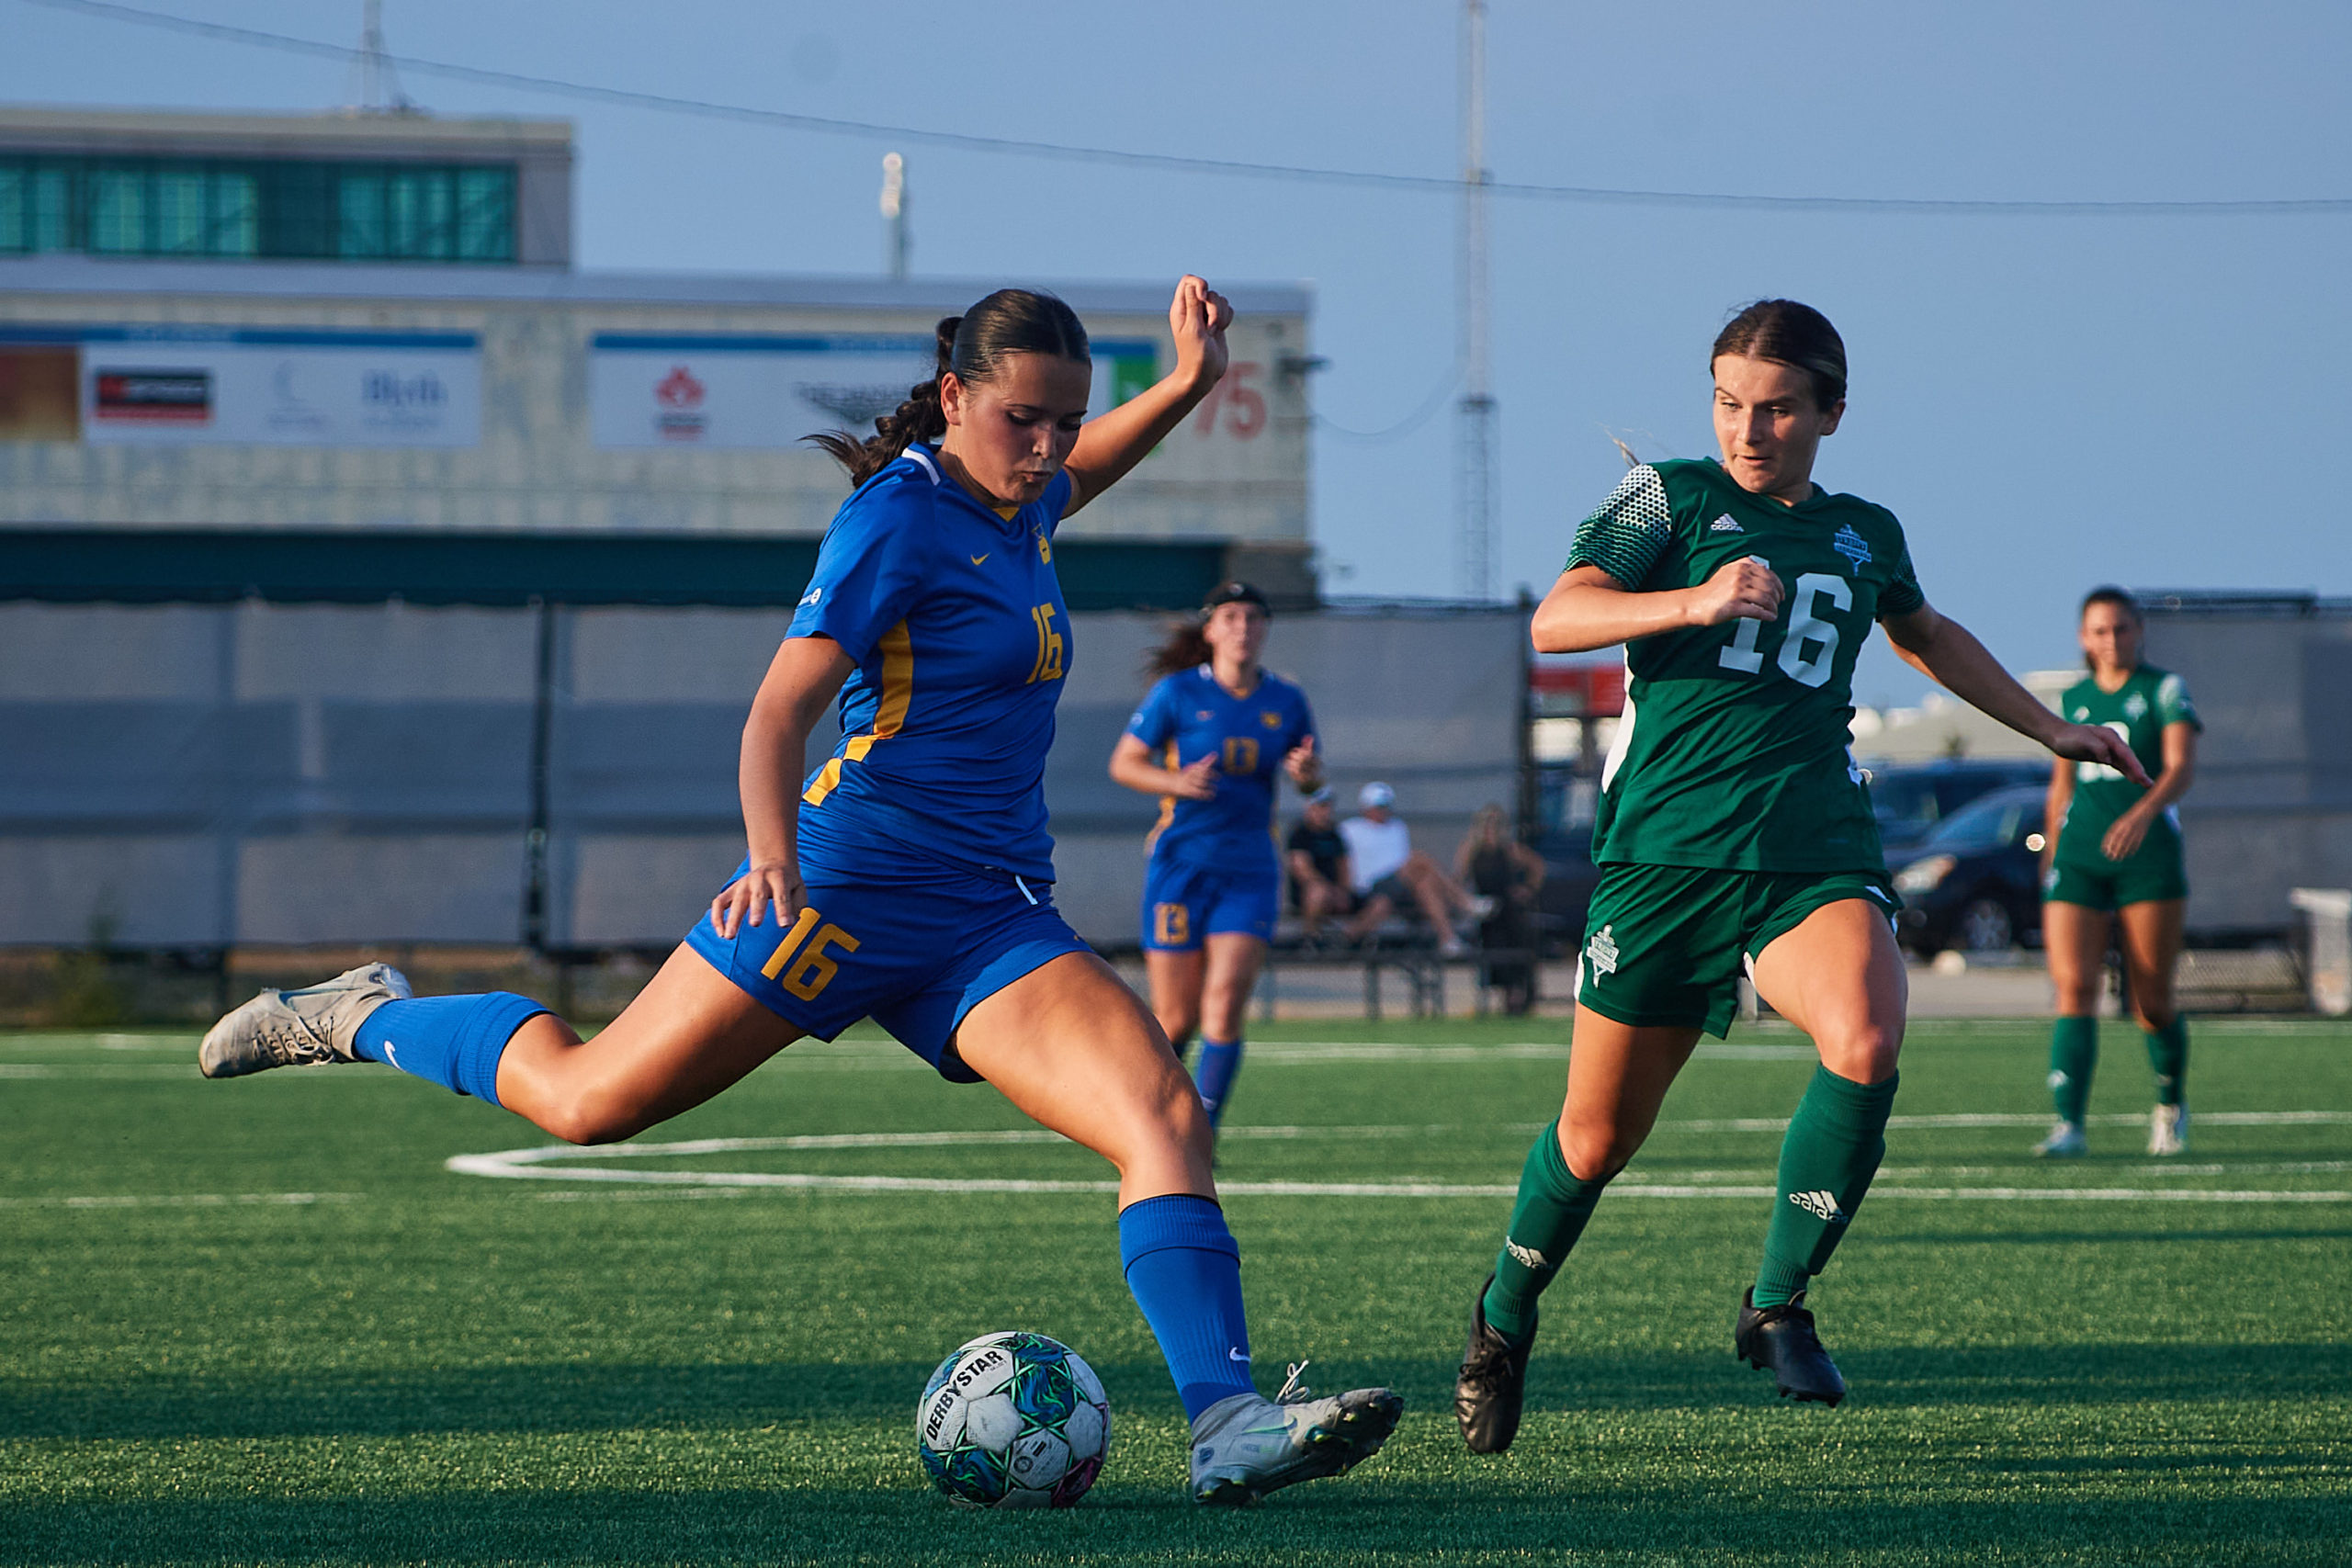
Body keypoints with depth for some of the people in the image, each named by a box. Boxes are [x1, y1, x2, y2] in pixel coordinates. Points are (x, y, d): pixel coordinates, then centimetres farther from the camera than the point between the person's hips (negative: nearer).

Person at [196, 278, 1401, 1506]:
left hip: (989, 920, 7)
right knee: (586, 1102, 1)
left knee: (1166, 1113, -15)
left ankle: (1227, 1426, -24)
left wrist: (1189, 383, 22)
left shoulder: (1015, 504, 12)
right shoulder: (899, 515, -12)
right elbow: (779, 712, -19)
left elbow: (1077, 474, 39)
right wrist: (771, 856, -36)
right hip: (856, 884, -7)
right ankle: (366, 1018, 28)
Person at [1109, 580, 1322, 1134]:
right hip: (1181, 867, -2)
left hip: (1249, 872, 2)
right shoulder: (1178, 693, -3)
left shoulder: (1286, 701, 5)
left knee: (1225, 1005, -15)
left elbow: (1312, 778, 16)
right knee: (1175, 1020, 0)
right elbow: (1124, 762, 0)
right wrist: (1176, 783, -19)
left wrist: (1307, 772, -9)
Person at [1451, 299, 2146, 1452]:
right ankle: (1503, 1320, 32)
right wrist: (1693, 601, -26)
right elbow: (1555, 621, -10)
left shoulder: (1864, 535, 16)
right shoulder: (1671, 497, 4)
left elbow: (1927, 635, 38)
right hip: (1665, 849, -2)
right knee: (1598, 1135, 3)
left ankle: (1777, 1304, -10)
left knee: (1864, 1044, -28)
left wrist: (2047, 728, 43)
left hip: (1816, 853, 2)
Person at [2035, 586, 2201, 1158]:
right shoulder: (2071, 701, 14)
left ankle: (2171, 1103, 27)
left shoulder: (2164, 690, 1)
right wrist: (2049, 861, 24)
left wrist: (2143, 812, -32)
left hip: (2148, 854, -3)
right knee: (2074, 987, -13)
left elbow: (2181, 766, -13)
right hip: (2078, 855, 3)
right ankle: (2069, 1125, -18)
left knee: (2152, 1002, 1)